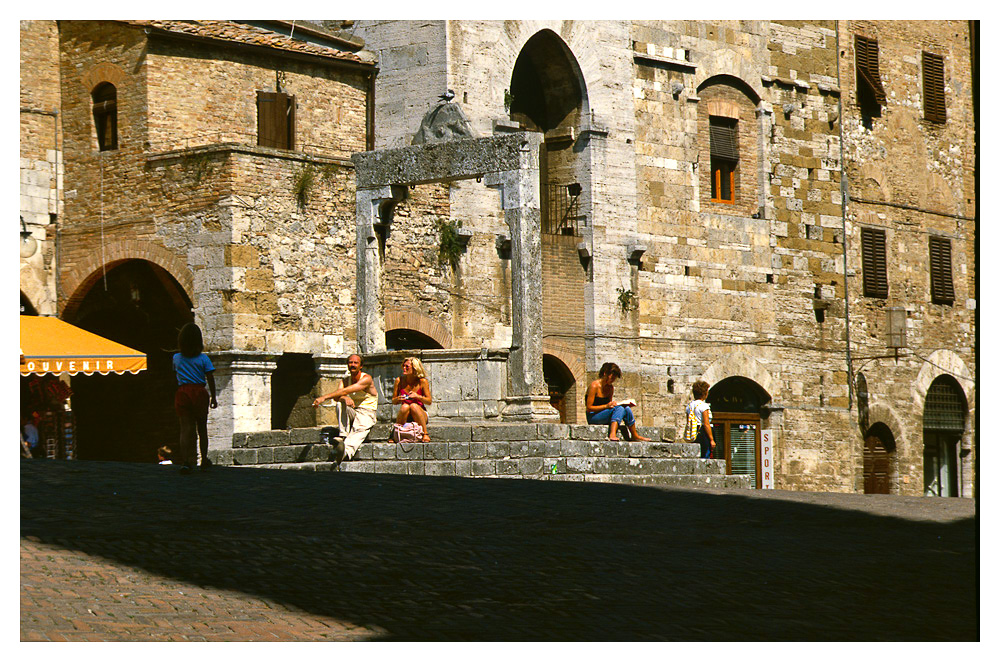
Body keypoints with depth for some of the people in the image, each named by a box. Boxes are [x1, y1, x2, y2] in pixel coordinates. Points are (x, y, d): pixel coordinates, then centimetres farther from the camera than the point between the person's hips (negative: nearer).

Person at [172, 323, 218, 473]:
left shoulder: (176, 358, 4)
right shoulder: (203, 359, -3)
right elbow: (210, 379, -5)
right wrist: (213, 398, 1)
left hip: (182, 392, 1)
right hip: (199, 392, -1)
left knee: (185, 428, -3)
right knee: (202, 427, 14)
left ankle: (185, 462, -16)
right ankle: (204, 459, 23)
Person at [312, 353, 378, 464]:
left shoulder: (366, 379, -11)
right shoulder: (345, 380, 8)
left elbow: (345, 391, -24)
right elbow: (336, 396, -10)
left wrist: (324, 397, -32)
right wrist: (345, 398, -36)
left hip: (366, 413, -5)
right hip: (352, 412, 5)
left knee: (359, 430, -36)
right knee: (341, 403, -24)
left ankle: (346, 451, -64)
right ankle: (343, 436, -30)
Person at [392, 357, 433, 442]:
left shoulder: (422, 381, -6)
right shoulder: (399, 381, 0)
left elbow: (429, 401, -5)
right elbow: (393, 401, 6)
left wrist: (417, 396, -23)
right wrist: (398, 399, -18)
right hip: (404, 416, 1)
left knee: (414, 406, -33)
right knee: (405, 406, -31)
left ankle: (425, 434, -29)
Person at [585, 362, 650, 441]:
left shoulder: (610, 387, 9)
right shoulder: (594, 386, -14)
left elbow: (609, 405, 13)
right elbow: (589, 408, -15)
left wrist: (624, 404, -4)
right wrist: (606, 406, -23)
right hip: (592, 417, -7)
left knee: (626, 408, -17)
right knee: (619, 408, -29)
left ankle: (635, 436, -18)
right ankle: (612, 434, -43)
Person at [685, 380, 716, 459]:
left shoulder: (689, 405, 10)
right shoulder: (703, 406, -11)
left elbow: (688, 423, 13)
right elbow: (706, 424, -15)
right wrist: (711, 440, -12)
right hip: (703, 435, -7)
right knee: (705, 458, -5)